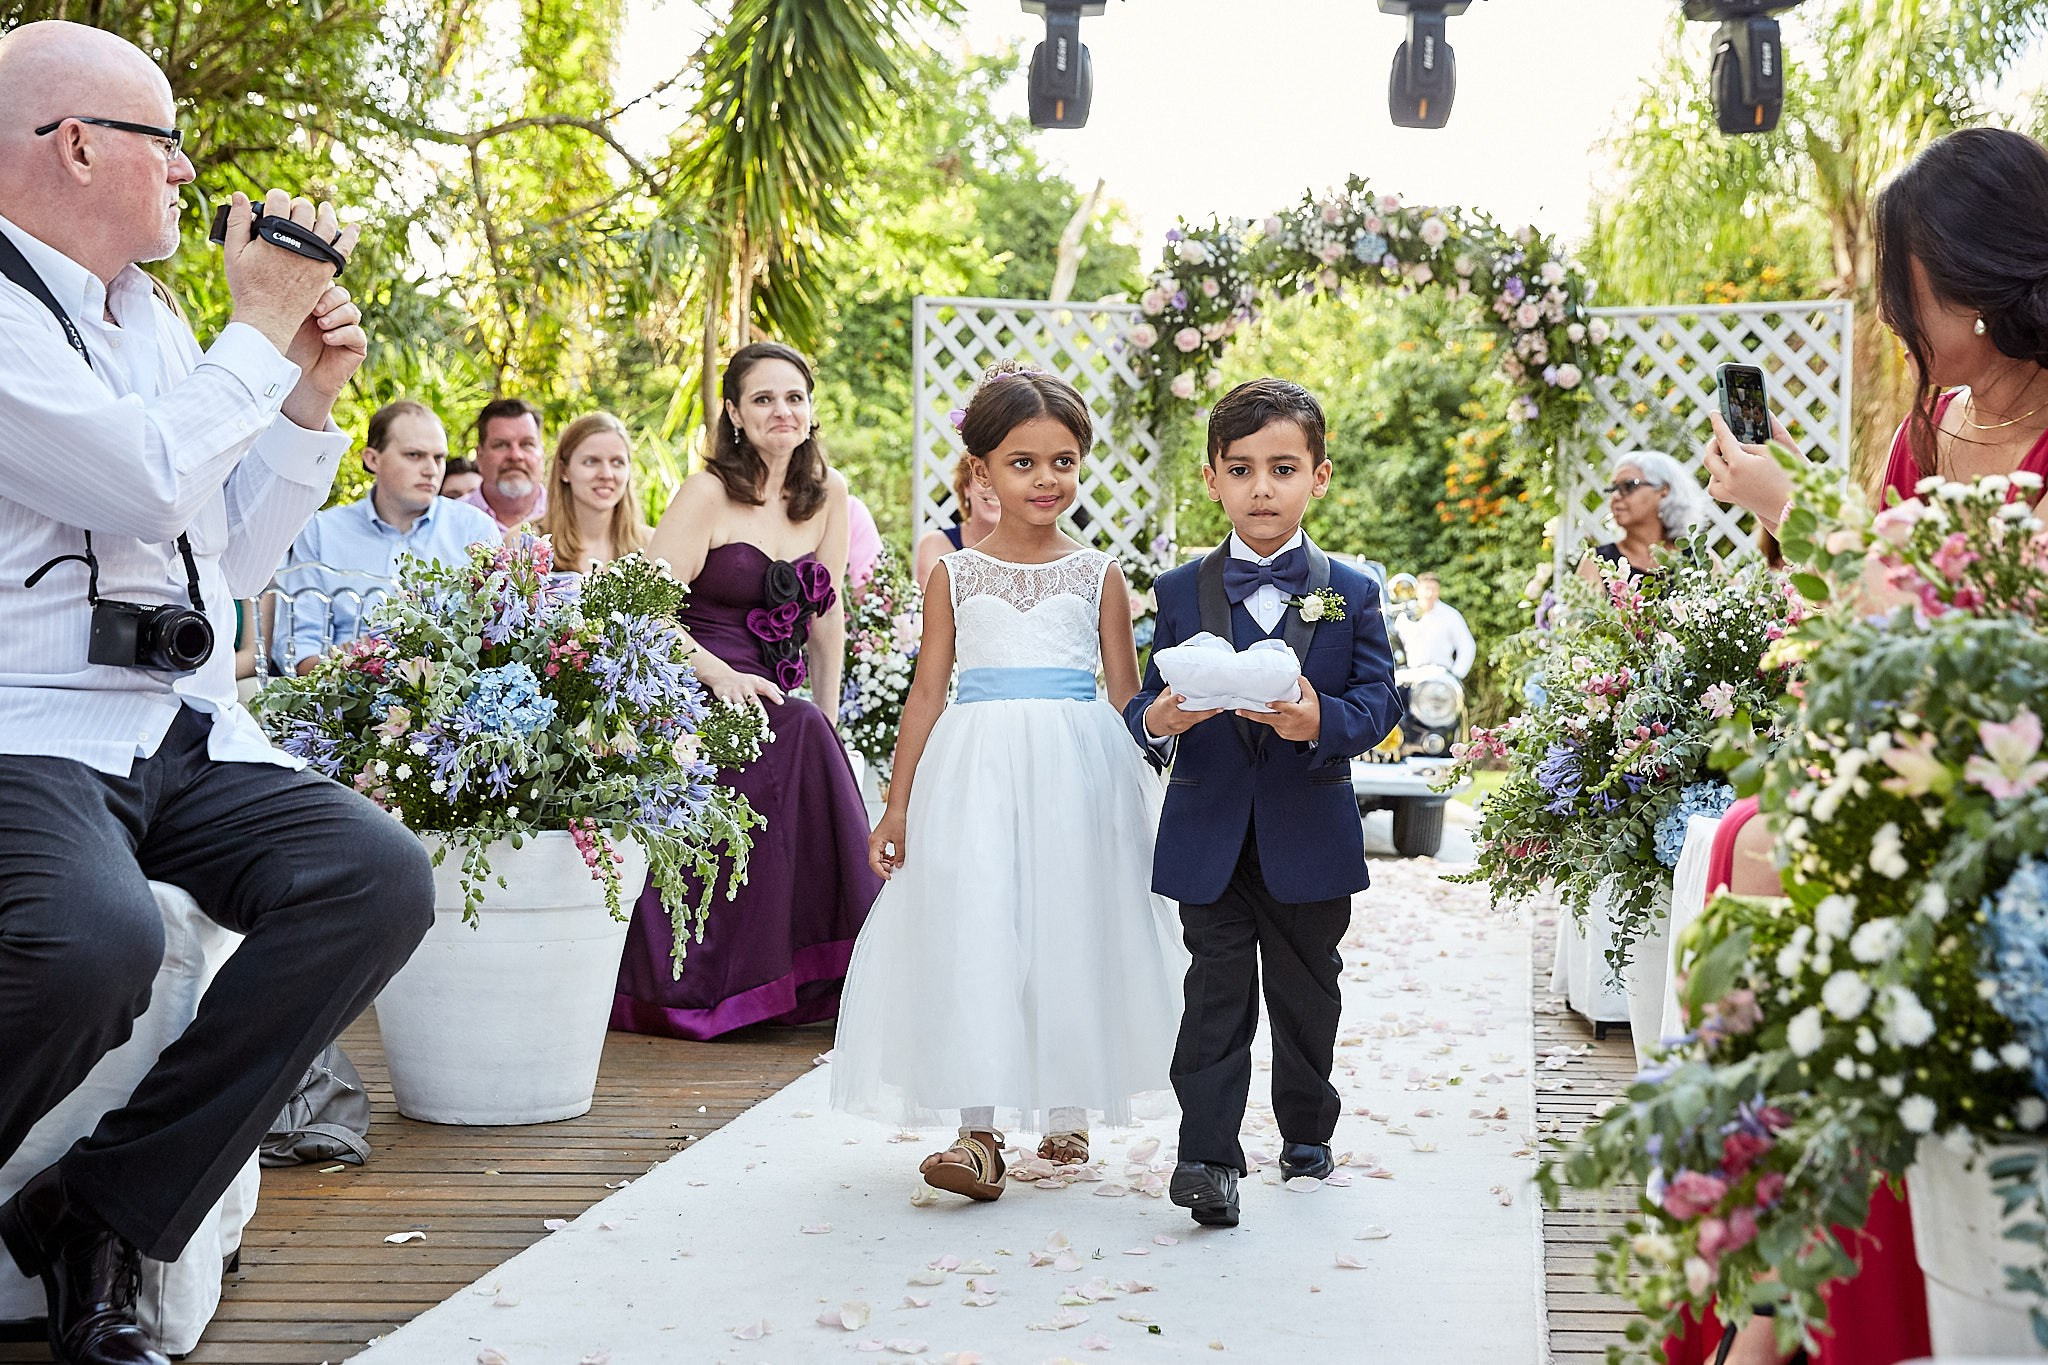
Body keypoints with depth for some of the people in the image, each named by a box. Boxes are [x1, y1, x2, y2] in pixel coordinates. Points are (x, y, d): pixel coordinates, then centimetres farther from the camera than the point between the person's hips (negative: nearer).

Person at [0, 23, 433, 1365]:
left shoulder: (153, 324, 19)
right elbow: (149, 488, -17)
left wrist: (309, 400, 12)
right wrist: (261, 330, -4)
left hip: (189, 741, 8)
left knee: (380, 874, -18)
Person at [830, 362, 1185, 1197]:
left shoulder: (1098, 575, 7)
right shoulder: (955, 576, 6)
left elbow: (1126, 695, 8)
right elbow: (927, 692, 8)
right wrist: (898, 804, 5)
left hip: (1076, 776, 1)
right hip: (976, 774, 0)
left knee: (1070, 935, 5)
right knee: (975, 936, -8)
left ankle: (1067, 1112, 22)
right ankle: (979, 1131, -5)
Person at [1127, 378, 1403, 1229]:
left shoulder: (1350, 593, 1)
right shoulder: (1181, 592, 3)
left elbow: (1378, 699, -5)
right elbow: (1148, 696, 2)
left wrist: (1320, 723, -26)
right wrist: (1157, 720, -23)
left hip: (1309, 835, 1)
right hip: (1210, 835, 0)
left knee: (1306, 992, 15)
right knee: (1216, 995, -1)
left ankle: (1307, 1133, 33)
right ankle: (1208, 1155, -2)